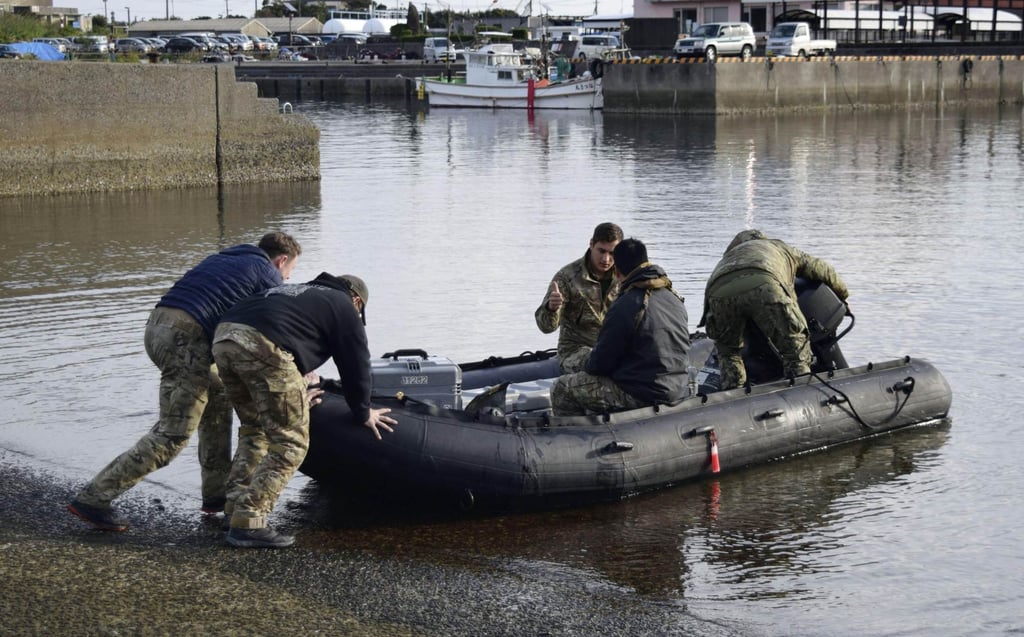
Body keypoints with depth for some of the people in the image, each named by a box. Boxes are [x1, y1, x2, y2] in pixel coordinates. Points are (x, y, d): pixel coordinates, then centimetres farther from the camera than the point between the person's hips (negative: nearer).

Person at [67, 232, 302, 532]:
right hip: (187, 336, -9)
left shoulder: (220, 259, 31)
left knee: (217, 395, 24)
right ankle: (94, 498, -9)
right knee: (172, 435, -6)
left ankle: (216, 493, 25)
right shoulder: (268, 275, 10)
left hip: (158, 324, 9)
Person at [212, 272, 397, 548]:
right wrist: (363, 413, 32)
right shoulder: (344, 308, 19)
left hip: (223, 338, 8)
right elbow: (356, 365, 18)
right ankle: (247, 523, -3)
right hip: (263, 346, -8)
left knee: (254, 429, 26)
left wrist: (296, 398, 58)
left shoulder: (297, 292, 39)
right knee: (290, 442, 2)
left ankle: (235, 507, 21)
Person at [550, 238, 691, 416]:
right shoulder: (675, 299, 5)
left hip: (641, 395, -8)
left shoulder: (625, 306, -19)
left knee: (562, 388, 3)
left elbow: (600, 363, -13)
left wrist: (587, 369, 12)